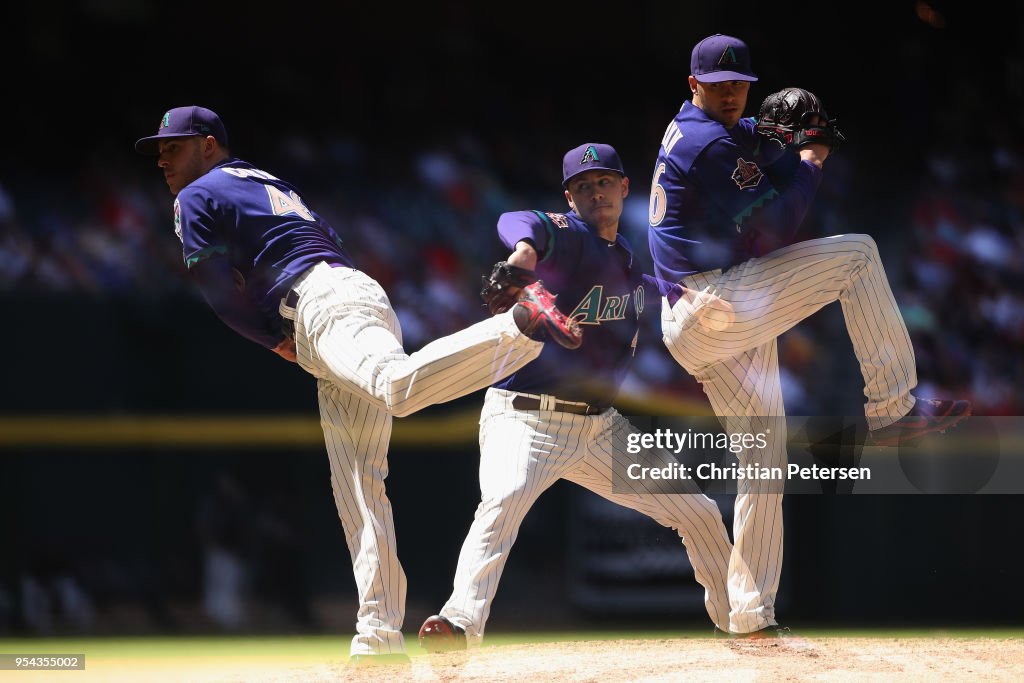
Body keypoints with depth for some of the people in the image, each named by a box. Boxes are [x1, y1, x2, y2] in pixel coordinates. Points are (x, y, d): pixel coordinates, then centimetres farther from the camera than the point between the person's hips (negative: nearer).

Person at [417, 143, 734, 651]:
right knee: (504, 499, -35)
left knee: (698, 513, 9)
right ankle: (462, 621, -45)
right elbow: (518, 223, -35)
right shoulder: (568, 236, -11)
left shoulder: (631, 258, 12)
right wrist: (524, 244, -60)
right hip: (526, 419, -7)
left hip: (601, 427, 7)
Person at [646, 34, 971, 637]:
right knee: (856, 254, -6)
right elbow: (771, 231, -16)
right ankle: (893, 409, -6)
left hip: (690, 329, 10)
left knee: (764, 460, 11)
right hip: (715, 305, -10)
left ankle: (752, 617, 9)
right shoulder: (712, 144, -13)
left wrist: (797, 145, 0)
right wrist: (810, 167, -2)